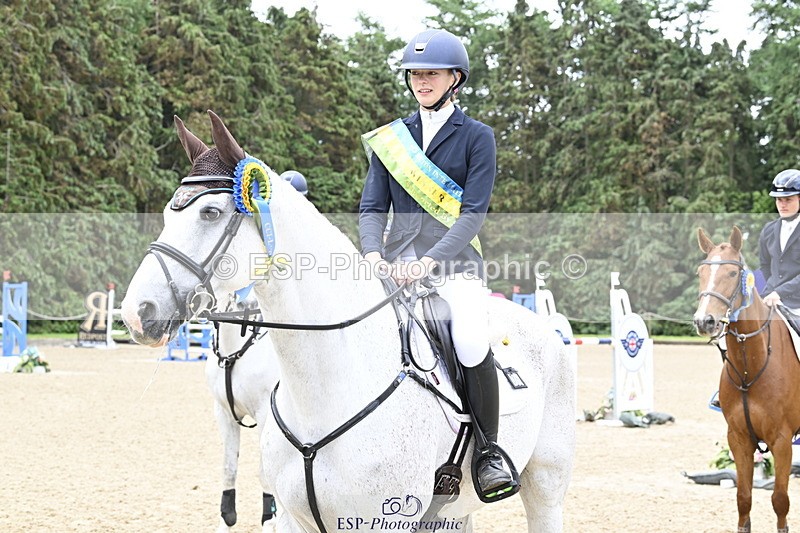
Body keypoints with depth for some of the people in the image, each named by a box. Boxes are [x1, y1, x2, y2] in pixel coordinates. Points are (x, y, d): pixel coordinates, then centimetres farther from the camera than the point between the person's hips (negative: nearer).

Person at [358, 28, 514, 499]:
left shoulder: (477, 137, 3)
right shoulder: (390, 138, 15)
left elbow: (474, 212, -7)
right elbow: (373, 207, 9)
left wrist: (430, 261, -21)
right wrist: (373, 253, -13)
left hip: (454, 263, -3)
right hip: (395, 264, 4)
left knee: (473, 344, -30)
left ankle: (490, 452, -11)